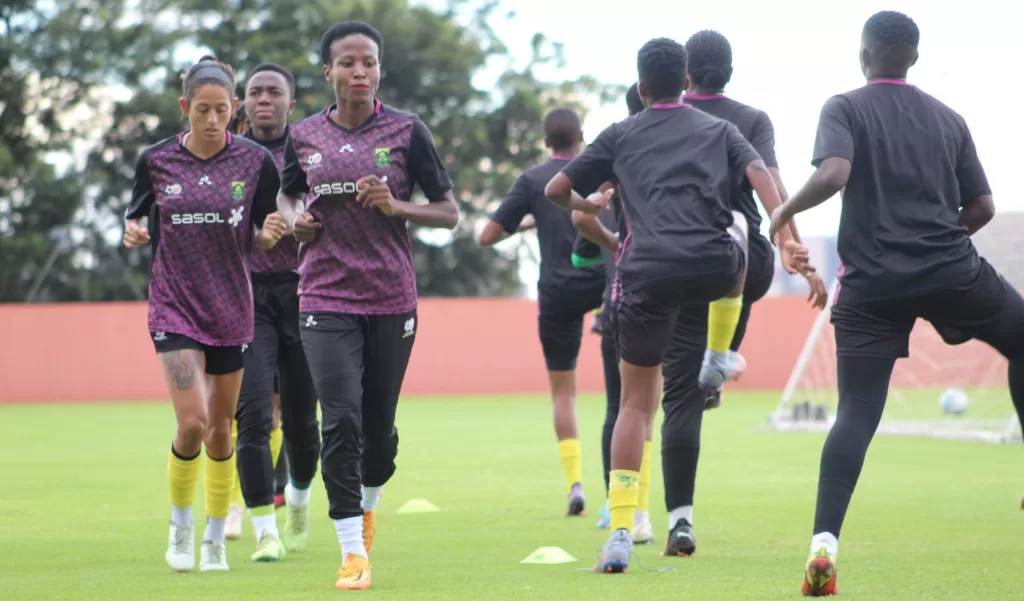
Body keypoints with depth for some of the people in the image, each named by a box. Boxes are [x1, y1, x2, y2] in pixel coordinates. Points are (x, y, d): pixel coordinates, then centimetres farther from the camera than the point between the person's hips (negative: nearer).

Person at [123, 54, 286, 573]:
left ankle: (215, 536, 25)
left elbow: (261, 238, 4)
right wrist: (133, 233, -13)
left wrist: (271, 233, -19)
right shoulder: (155, 160, -4)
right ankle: (180, 527, 8)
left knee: (220, 429, 9)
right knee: (192, 423, -15)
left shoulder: (255, 161, -3)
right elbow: (137, 215, 10)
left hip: (231, 309, 2)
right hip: (174, 306, -2)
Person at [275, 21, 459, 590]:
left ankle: (369, 503, 42)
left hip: (392, 298, 0)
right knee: (341, 419, -13)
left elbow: (450, 212, 2)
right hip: (326, 297, 0)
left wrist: (395, 206, -15)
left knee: (379, 425, 8)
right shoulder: (304, 136, 5)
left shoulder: (406, 130, -2)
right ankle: (354, 554, -8)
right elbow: (288, 196, 24)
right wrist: (295, 218, 1)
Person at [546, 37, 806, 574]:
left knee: (636, 403, 7)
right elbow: (761, 176, 2)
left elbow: (556, 191, 19)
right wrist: (786, 236, -8)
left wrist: (589, 205, 41)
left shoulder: (620, 136, 18)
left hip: (647, 273, 0)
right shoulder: (718, 130, 19)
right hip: (714, 267, 0)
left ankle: (620, 532, -6)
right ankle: (718, 360, 33)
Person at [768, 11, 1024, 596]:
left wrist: (787, 209, 0)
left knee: (856, 413, -2)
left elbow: (833, 174, -17)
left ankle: (825, 542, -16)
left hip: (872, 284, -1)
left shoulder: (846, 109, 2)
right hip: (952, 271, 1)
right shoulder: (949, 119, 12)